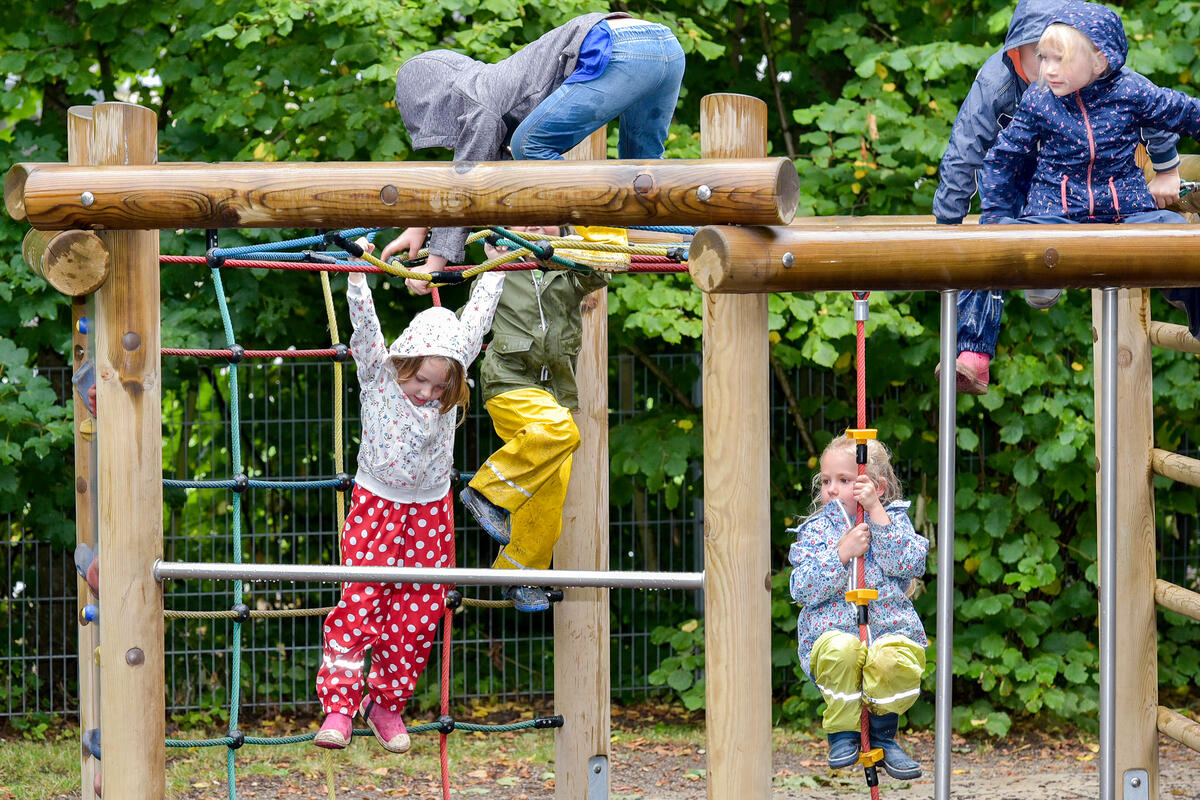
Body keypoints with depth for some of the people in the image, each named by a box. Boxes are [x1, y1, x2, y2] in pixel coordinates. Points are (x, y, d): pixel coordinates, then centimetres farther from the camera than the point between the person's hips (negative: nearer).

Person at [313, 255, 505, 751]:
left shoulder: (452, 367, -7)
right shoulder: (379, 373, -14)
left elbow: (477, 317, 0)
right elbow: (363, 323, -26)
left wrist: (495, 269, 5)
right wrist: (358, 271, -36)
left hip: (430, 512, 3)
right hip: (375, 505, -3)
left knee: (418, 614, 3)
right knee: (360, 602, -12)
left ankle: (387, 704, 16)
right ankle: (339, 704, -11)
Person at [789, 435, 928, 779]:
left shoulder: (893, 521, 12)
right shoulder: (814, 531, 10)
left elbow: (908, 563, -9)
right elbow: (803, 590, -3)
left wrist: (876, 512, -11)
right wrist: (842, 553, -14)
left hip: (891, 631, 0)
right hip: (831, 632, 0)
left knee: (896, 658, -35)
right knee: (841, 649, -37)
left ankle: (882, 733, -6)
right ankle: (842, 733, -14)